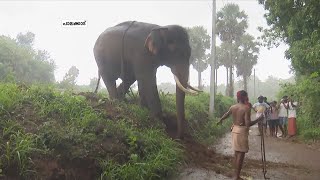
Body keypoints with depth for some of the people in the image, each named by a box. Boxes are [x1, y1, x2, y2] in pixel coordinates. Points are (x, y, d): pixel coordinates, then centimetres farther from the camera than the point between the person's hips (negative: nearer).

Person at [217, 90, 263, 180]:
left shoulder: (232, 107, 4)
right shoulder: (246, 108, -16)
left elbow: (225, 115, 22)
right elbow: (248, 124, -23)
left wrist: (220, 121, 42)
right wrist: (259, 119, -11)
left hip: (234, 130, 7)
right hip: (242, 132, -7)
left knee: (236, 153, 16)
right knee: (241, 154, 1)